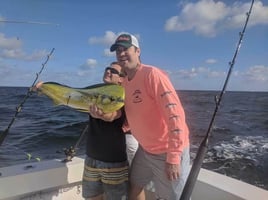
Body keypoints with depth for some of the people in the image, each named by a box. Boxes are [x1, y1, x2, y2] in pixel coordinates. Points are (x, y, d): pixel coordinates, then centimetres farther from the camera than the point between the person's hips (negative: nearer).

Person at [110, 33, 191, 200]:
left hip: (167, 151, -7)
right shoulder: (124, 82, 5)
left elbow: (175, 113, -25)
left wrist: (173, 157, -26)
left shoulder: (152, 74, -19)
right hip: (145, 149, 8)